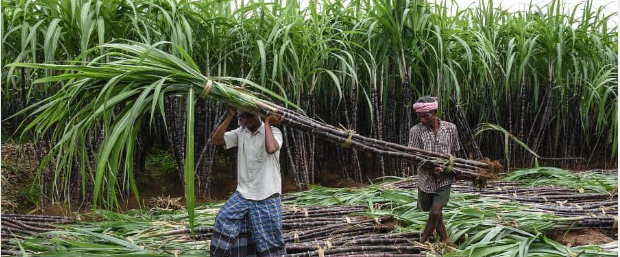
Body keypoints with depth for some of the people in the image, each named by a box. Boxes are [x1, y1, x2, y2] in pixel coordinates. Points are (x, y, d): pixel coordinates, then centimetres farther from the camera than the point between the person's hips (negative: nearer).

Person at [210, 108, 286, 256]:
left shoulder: (273, 131, -8)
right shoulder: (240, 133, 7)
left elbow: (271, 149, -30)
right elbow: (216, 140, -2)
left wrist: (267, 123, -19)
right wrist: (230, 116, -6)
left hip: (267, 196, -4)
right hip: (243, 194, 5)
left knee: (268, 239, 2)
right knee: (224, 220, -6)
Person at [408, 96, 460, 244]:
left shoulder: (450, 128, -2)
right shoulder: (416, 131, -7)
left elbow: (454, 151, 10)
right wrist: (431, 167, -25)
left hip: (445, 179, -1)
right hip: (426, 179, 1)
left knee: (435, 212, -11)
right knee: (433, 212, 13)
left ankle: (423, 241, 13)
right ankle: (445, 241, 35)